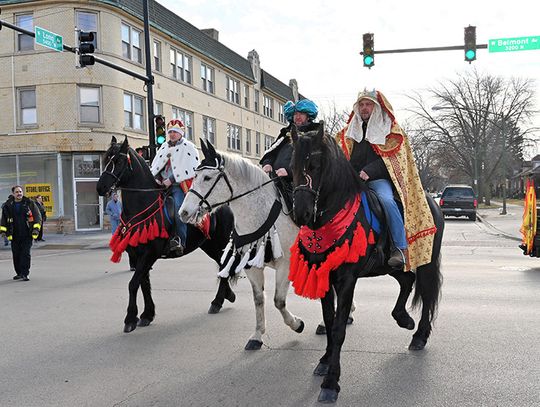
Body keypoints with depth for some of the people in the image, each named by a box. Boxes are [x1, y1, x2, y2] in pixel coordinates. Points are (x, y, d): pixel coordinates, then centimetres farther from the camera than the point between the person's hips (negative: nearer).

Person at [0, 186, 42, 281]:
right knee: (16, 255, 9)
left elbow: (37, 216, 0)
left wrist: (36, 227, -9)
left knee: (25, 254, -6)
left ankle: (25, 274, -4)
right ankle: (19, 273, 23)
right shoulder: (8, 205, 6)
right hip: (14, 236, 3)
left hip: (27, 235, -3)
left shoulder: (29, 203, 0)